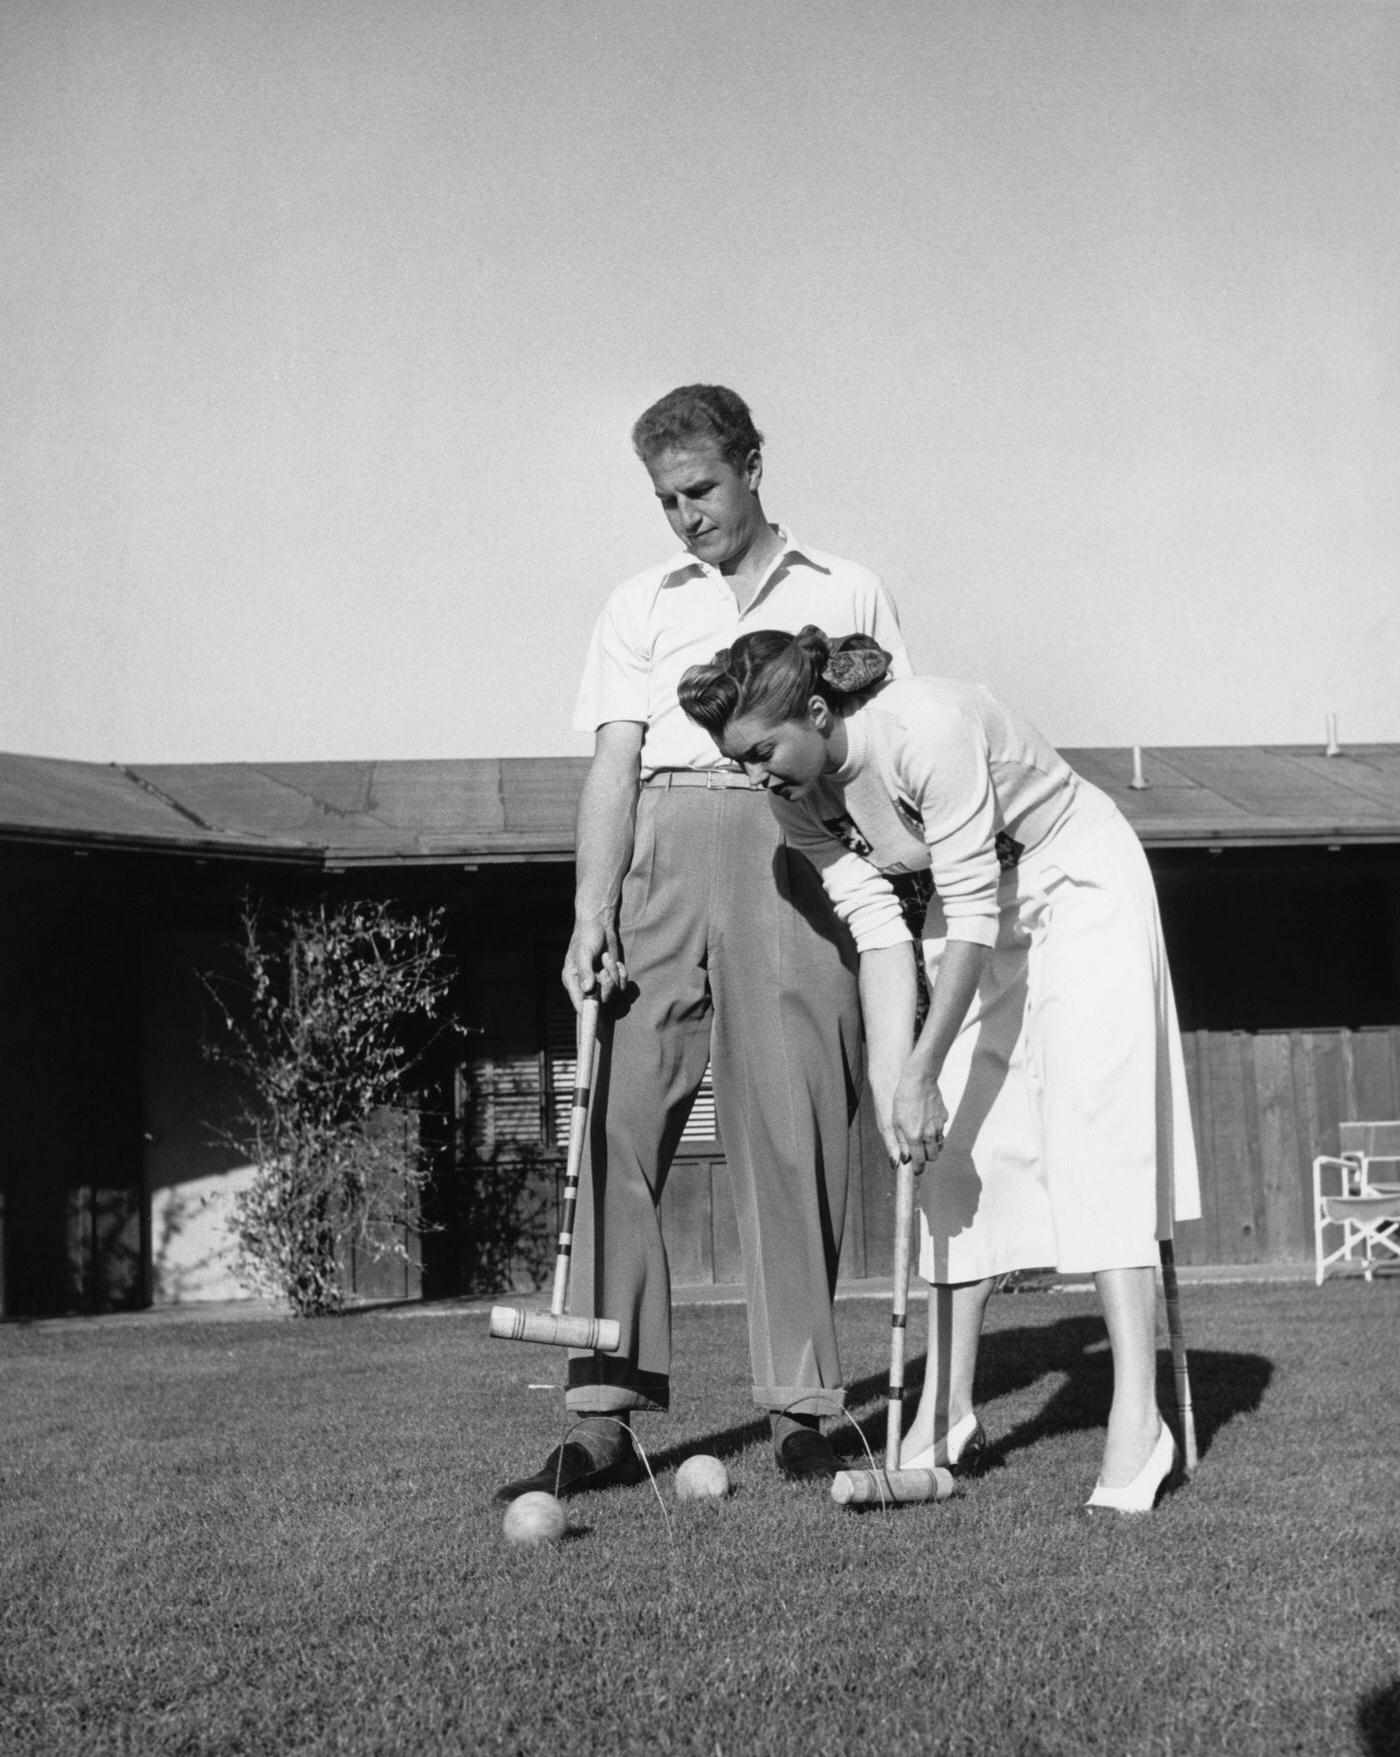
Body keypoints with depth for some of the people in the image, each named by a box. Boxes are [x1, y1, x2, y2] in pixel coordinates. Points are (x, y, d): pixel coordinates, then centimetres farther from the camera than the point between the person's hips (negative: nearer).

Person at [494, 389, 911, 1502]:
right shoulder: (641, 607, 17)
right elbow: (614, 763, 7)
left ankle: (801, 1409, 5)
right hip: (665, 856, 2)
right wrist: (592, 912, -7)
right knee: (620, 1127, -6)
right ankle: (605, 1418, -4)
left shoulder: (849, 594, 15)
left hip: (798, 854, -1)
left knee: (795, 1136, -4)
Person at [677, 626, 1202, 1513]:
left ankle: (1139, 1420, -14)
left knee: (1094, 1133, -15)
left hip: (1079, 882, -7)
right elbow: (877, 927, -13)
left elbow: (972, 921, -31)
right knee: (958, 1150, 2)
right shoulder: (798, 796, -12)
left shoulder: (928, 731, -34)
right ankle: (949, 1408, 10)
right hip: (978, 903, 7)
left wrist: (922, 1073, -28)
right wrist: (893, 1078, -22)